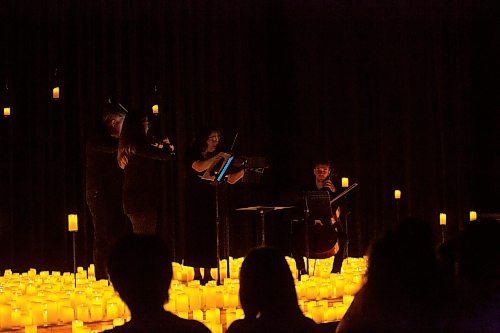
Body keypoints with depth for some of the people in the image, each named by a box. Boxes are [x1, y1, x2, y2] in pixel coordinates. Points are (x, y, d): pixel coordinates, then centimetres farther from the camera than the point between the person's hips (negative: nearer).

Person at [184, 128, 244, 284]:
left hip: (212, 203, 4)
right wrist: (218, 157, -36)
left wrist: (243, 170, -15)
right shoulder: (194, 155, -3)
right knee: (197, 236, -5)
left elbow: (231, 179, 3)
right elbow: (199, 167, -26)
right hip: (195, 203, -3)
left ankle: (207, 275, 4)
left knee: (211, 238, -1)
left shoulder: (218, 158, 9)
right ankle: (197, 274, 0)